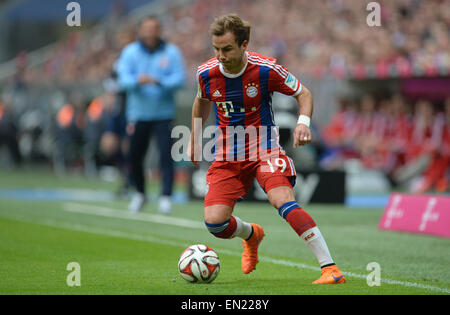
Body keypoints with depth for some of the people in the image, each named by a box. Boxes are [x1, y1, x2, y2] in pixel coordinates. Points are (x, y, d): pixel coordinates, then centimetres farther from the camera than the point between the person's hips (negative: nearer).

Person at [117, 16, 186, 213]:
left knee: (166, 156, -13)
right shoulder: (130, 52, 2)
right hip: (138, 113, 1)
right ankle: (140, 193, 29)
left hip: (163, 113, -1)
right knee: (134, 157, 8)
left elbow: (179, 80, -9)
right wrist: (137, 80, -32)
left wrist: (158, 81, -26)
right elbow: (124, 78, -10)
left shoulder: (171, 52, 1)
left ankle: (166, 197, -10)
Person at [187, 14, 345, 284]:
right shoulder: (206, 73, -6)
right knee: (214, 223, -9)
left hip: (265, 150, -4)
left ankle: (331, 269, -30)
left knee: (283, 200, -30)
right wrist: (194, 139, 22)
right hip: (227, 157, 4)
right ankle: (251, 235, 29)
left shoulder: (266, 70, -15)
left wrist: (303, 122, -19)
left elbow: (303, 93, -1)